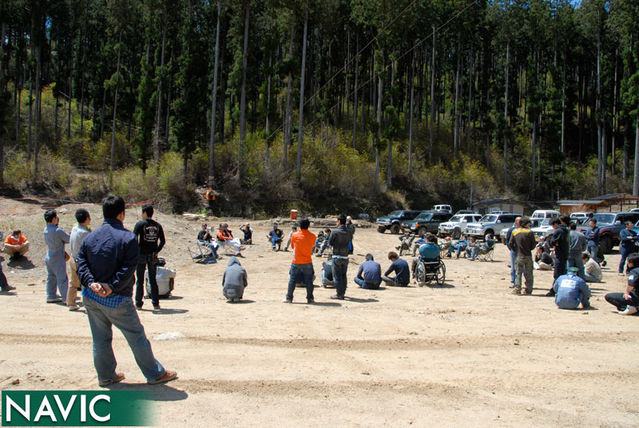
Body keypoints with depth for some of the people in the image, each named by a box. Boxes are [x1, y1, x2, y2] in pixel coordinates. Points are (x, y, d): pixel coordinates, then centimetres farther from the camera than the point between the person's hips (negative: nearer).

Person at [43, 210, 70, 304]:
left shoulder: (46, 229, 2)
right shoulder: (58, 231, -24)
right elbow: (69, 239, -14)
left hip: (49, 257, 8)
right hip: (58, 259, -8)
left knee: (51, 278, 17)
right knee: (62, 279, -2)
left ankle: (51, 296, 26)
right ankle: (66, 298, 3)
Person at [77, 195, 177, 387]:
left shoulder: (90, 237, 6)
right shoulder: (128, 238, -11)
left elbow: (81, 263, -1)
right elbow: (128, 269, -20)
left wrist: (91, 283, -12)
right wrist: (113, 287, -19)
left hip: (91, 298, 6)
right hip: (117, 300, -5)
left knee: (100, 339, 17)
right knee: (137, 337, 6)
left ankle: (106, 376, 28)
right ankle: (155, 374, 16)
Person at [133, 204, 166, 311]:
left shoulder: (140, 224, -6)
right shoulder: (158, 225, 5)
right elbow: (163, 241, 4)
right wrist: (157, 251, 9)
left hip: (141, 254, -3)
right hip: (153, 256, 3)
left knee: (140, 281, 7)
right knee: (153, 280, 9)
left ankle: (138, 303, 11)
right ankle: (156, 304, 4)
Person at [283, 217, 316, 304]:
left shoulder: (295, 235, -8)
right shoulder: (312, 236, -6)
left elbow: (292, 246, 6)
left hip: (296, 262, 0)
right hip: (307, 262, 0)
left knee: (292, 280, 8)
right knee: (309, 281, 7)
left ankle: (289, 298, 11)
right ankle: (310, 298, 11)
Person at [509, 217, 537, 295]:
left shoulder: (514, 232, 2)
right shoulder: (530, 232, -4)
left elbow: (510, 244, 0)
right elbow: (533, 244, -4)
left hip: (519, 256, 1)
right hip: (528, 256, -1)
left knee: (518, 273, 6)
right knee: (529, 274, 9)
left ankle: (517, 289, -3)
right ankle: (529, 290, 11)